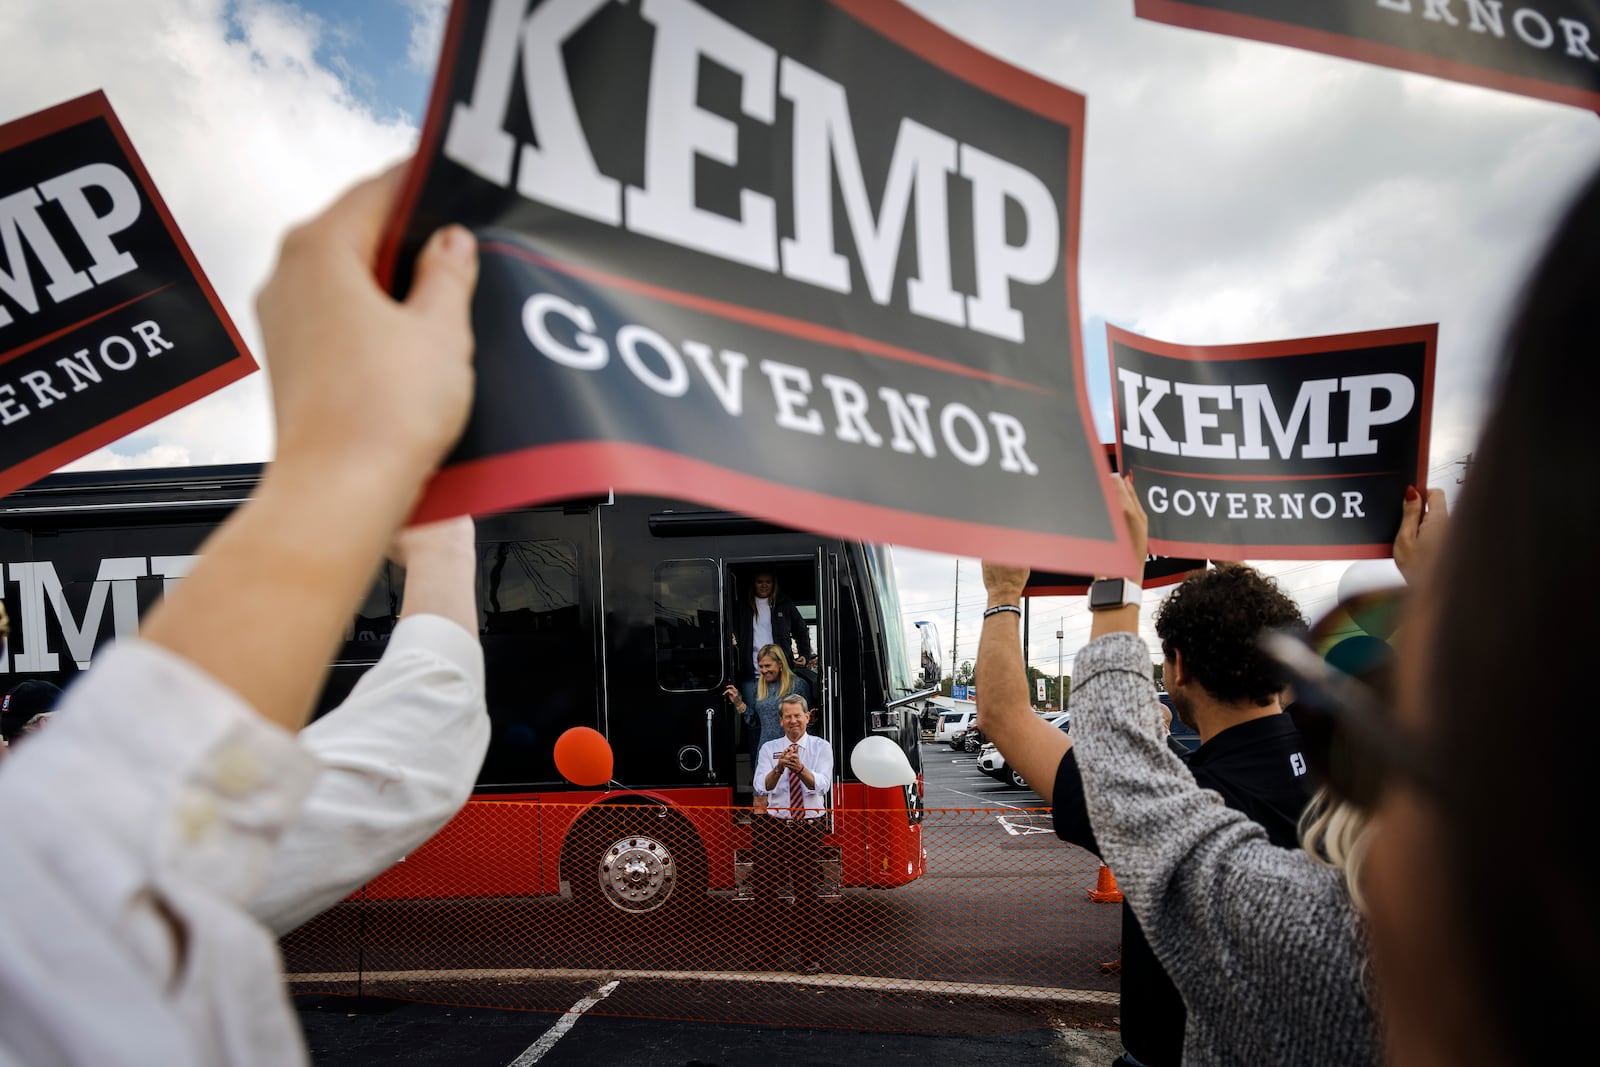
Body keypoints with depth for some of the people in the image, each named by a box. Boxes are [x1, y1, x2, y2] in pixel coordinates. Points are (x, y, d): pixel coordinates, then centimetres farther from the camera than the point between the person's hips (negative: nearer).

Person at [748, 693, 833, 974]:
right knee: (765, 888, 4)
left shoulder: (821, 747, 2)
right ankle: (774, 948, 20)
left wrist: (800, 768, -32)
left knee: (807, 891, 2)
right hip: (774, 826, 2)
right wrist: (779, 767, -29)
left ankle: (810, 955, 14)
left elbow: (821, 784, -13)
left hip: (808, 827, -2)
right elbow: (761, 787, -9)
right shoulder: (769, 748, 5)